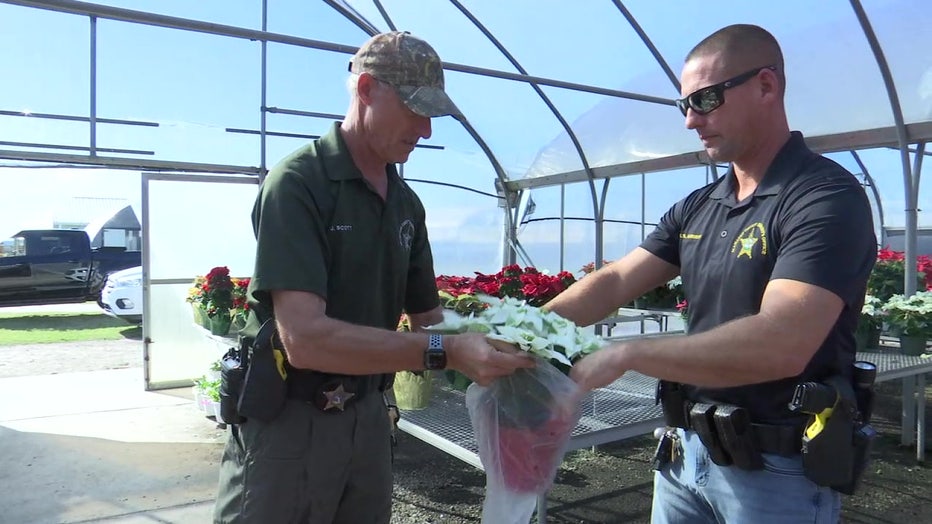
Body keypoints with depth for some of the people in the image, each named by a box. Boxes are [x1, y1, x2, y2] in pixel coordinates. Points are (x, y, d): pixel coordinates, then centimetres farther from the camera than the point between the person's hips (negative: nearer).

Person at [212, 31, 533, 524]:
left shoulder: (407, 203, 5)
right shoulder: (298, 182, -17)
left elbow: (427, 317, 9)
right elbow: (305, 338, -28)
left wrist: (484, 343, -9)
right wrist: (445, 352, -31)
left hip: (368, 415, 7)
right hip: (288, 419, -6)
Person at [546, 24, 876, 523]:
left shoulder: (826, 197, -17)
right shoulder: (696, 208, 6)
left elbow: (781, 344, -30)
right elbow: (614, 281, 1)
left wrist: (625, 353, -29)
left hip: (777, 469, -6)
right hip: (686, 449, 6)